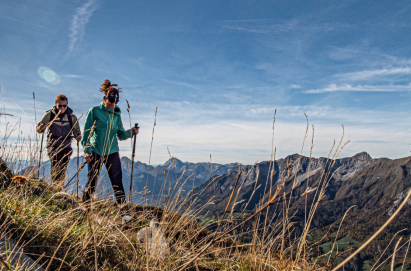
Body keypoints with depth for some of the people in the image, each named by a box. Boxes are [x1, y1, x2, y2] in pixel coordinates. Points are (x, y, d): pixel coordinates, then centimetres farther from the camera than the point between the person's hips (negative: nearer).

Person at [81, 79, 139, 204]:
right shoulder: (94, 111, -3)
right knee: (92, 181, 6)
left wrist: (131, 132, -7)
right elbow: (86, 133, -3)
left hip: (112, 152, 3)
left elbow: (120, 135, 12)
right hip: (96, 152, -3)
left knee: (117, 182, 1)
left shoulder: (116, 114, 9)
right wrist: (86, 150, -12)